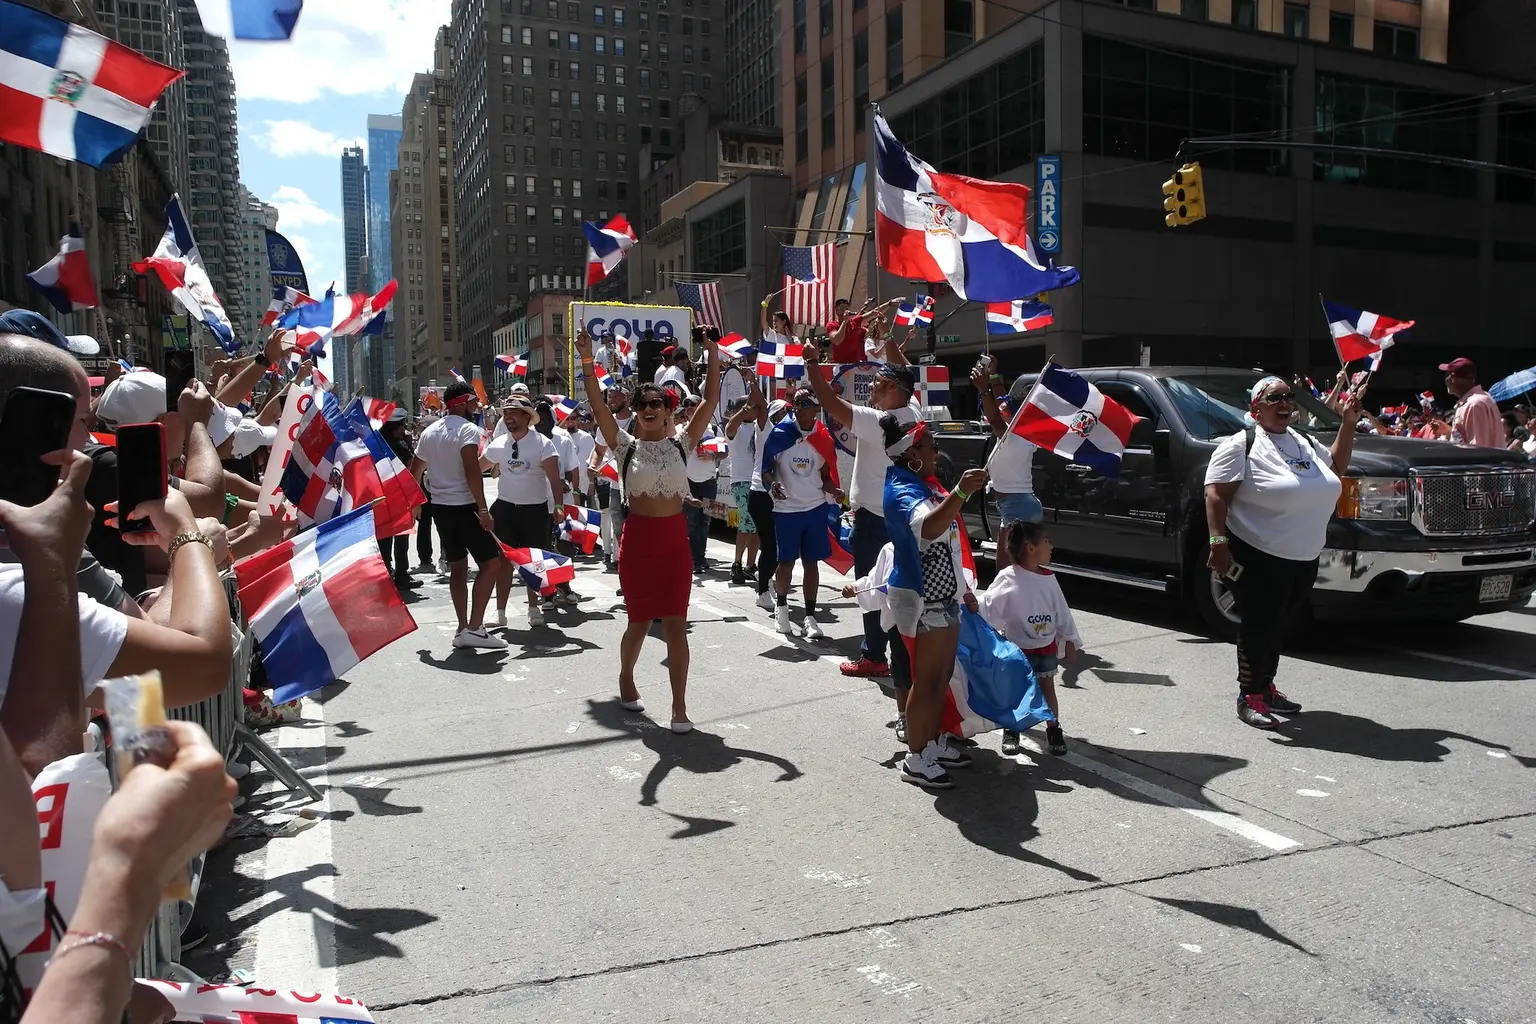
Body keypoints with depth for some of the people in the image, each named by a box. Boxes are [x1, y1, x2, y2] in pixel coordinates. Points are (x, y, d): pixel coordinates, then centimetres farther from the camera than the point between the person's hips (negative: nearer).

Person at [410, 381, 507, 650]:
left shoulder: (429, 432, 13)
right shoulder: (468, 429, -12)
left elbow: (415, 472, 22)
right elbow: (472, 470, -25)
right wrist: (483, 510, -25)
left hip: (440, 506, 8)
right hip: (464, 507, -8)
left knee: (457, 567, 14)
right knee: (491, 563, -5)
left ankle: (463, 628, 13)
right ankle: (474, 627, -13)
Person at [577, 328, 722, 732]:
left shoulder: (681, 443, 4)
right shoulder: (626, 445, 0)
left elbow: (710, 401, -2)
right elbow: (599, 408, -13)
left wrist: (714, 353, -9)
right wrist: (587, 362, -24)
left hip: (675, 538, 1)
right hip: (638, 537, -1)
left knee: (675, 623, -2)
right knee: (639, 620, 11)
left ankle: (679, 706, 2)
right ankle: (626, 679, 39)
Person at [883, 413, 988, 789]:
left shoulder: (926, 485, 14)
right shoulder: (902, 491, -18)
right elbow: (927, 528, -41)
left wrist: (964, 589, 24)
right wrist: (960, 492, -55)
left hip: (943, 597, 10)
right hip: (921, 600, -10)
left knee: (943, 675, 18)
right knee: (926, 680, -4)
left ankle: (934, 741, 31)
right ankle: (916, 759, 5)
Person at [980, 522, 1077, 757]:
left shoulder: (1049, 579, -3)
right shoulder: (1009, 578, -20)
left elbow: (1062, 613, 6)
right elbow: (988, 608, -20)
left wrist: (1070, 642, 8)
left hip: (1047, 646, 4)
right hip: (1019, 647, -4)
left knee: (1048, 686, 14)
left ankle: (1054, 730, 27)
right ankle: (1010, 731, 26)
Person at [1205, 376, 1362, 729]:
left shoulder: (1304, 443, 14)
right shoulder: (1241, 445, -10)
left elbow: (1336, 466, 31)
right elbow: (1215, 495, -15)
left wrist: (1348, 423, 20)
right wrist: (1218, 542, -24)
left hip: (1304, 559, 8)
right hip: (1259, 558, -7)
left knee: (1278, 626, 16)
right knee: (1260, 626, -3)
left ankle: (1265, 686, 31)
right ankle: (1249, 696, 8)